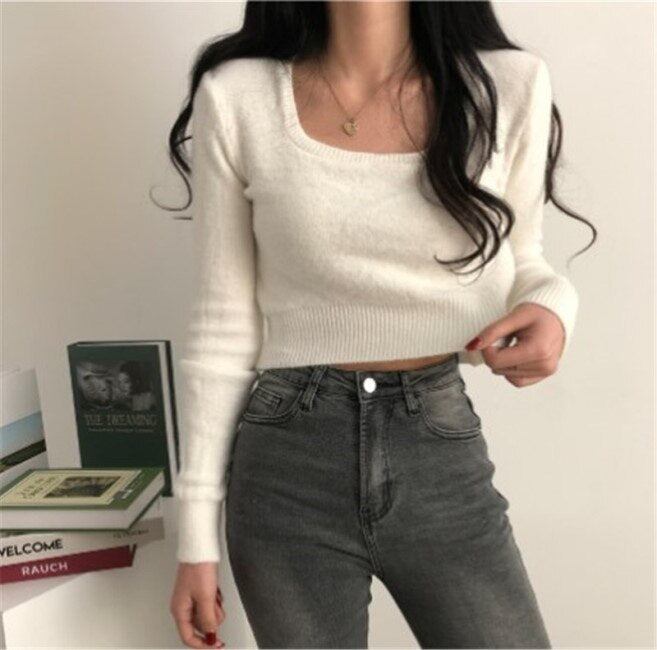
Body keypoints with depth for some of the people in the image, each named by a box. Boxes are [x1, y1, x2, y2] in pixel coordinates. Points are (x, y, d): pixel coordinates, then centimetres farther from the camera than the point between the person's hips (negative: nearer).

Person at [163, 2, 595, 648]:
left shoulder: (510, 85, -3)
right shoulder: (236, 96, -6)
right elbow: (223, 324, -2)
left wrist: (552, 306, -14)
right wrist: (197, 534, -1)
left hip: (446, 460, 1)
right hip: (287, 469, 0)